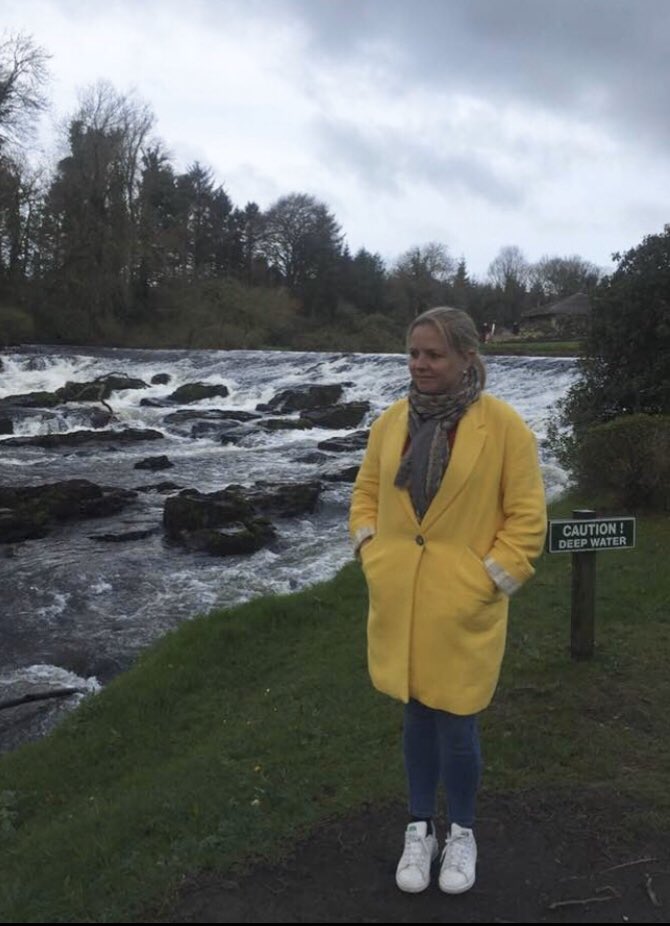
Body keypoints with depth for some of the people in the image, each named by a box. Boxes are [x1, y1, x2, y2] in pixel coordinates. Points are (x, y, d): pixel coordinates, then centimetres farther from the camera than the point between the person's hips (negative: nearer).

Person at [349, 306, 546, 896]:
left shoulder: (503, 425, -10)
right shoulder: (392, 421, 2)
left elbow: (527, 519, -7)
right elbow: (366, 491, 15)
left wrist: (485, 582, -10)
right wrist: (371, 554, 4)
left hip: (463, 609, -3)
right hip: (399, 604, 4)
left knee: (456, 725, 6)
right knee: (416, 715, 17)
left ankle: (461, 833, 34)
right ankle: (421, 828, 38)